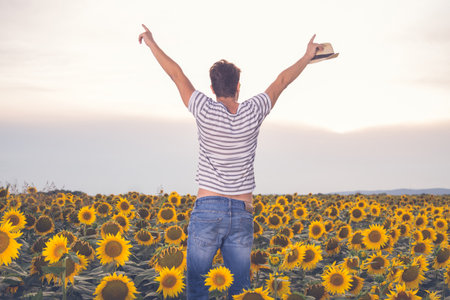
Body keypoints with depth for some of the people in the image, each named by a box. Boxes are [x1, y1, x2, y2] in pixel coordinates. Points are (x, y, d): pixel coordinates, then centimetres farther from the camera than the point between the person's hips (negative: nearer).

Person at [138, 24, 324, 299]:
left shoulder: (206, 111, -7)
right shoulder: (252, 112, 0)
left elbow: (177, 74, 4)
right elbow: (282, 81, 15)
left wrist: (152, 43, 16)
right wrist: (308, 56, 29)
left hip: (207, 208, -2)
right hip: (243, 213, 3)